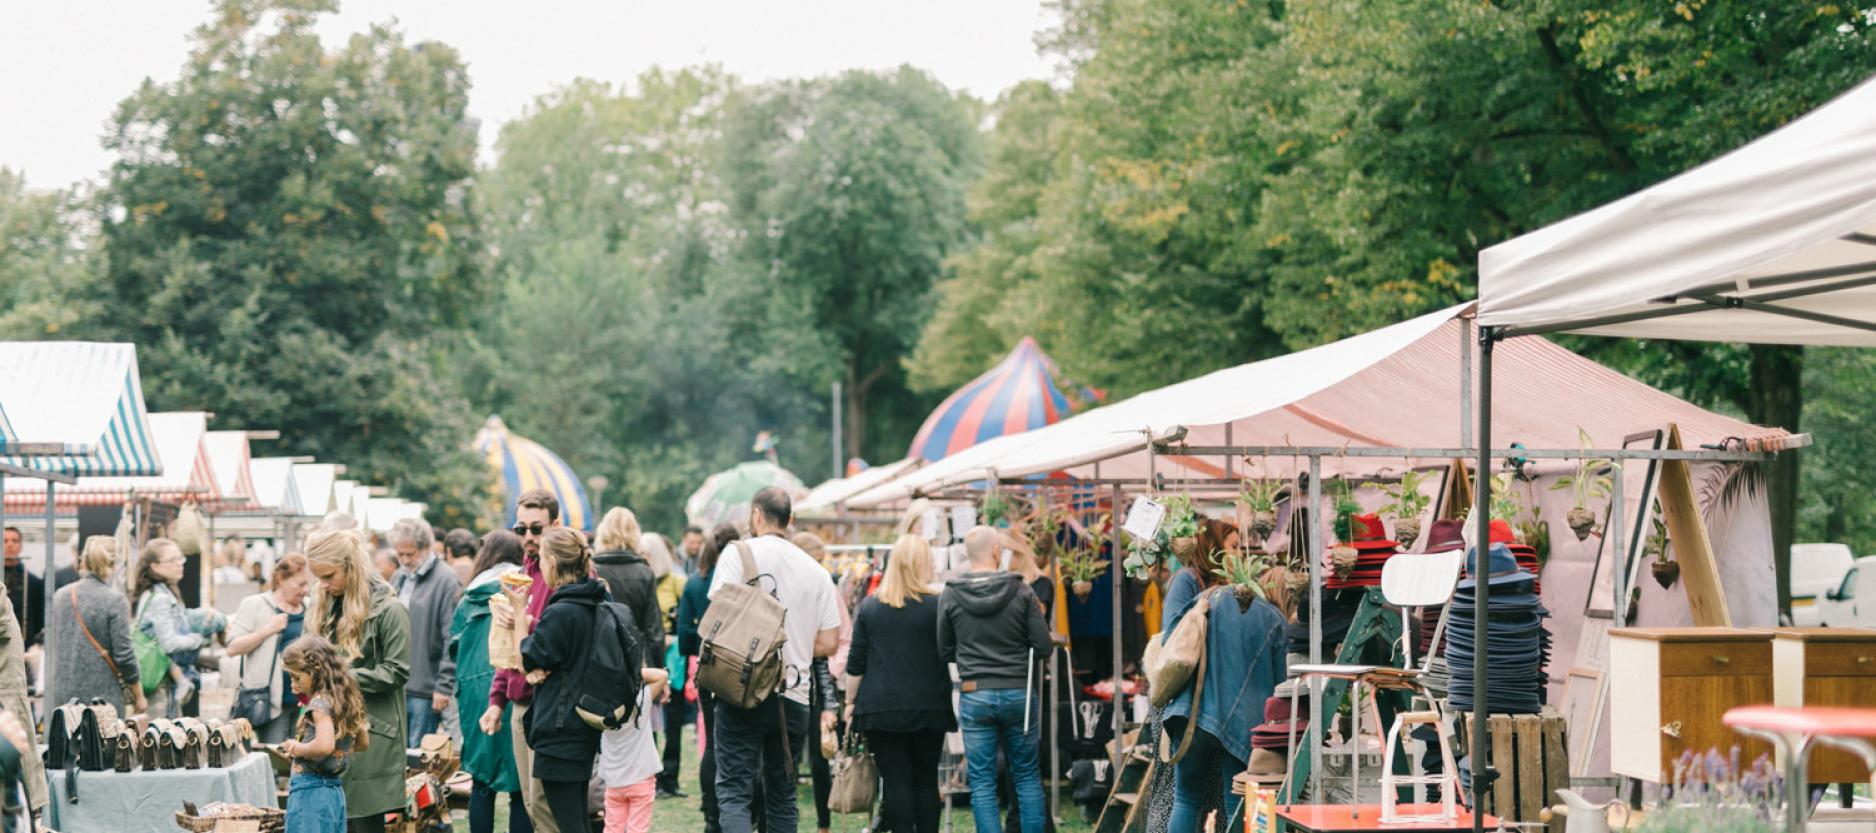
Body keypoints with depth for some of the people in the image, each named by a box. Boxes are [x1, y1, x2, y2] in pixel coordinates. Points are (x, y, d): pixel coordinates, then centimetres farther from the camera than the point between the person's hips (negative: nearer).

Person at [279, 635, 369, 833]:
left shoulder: (320, 703, -15)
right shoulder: (345, 700, 11)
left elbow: (324, 746, -31)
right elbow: (363, 743, 23)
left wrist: (298, 749, -15)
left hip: (309, 793, -9)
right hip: (335, 792, 9)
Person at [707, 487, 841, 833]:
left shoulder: (738, 553, -2)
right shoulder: (816, 571, 10)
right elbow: (829, 643, 8)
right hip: (794, 698, 4)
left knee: (733, 792, -5)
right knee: (781, 796, 15)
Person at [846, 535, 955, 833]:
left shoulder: (869, 607, 3)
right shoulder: (937, 605, -4)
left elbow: (856, 665, 5)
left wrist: (853, 703, 14)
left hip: (880, 708, 1)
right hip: (928, 708, -1)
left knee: (895, 782, 1)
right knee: (926, 781, 8)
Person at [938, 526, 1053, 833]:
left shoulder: (950, 596, -3)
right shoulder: (1020, 591, -5)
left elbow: (945, 652, 5)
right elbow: (1043, 647, -4)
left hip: (974, 695, 0)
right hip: (1018, 692, 0)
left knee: (982, 782, 3)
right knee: (1027, 776, 12)